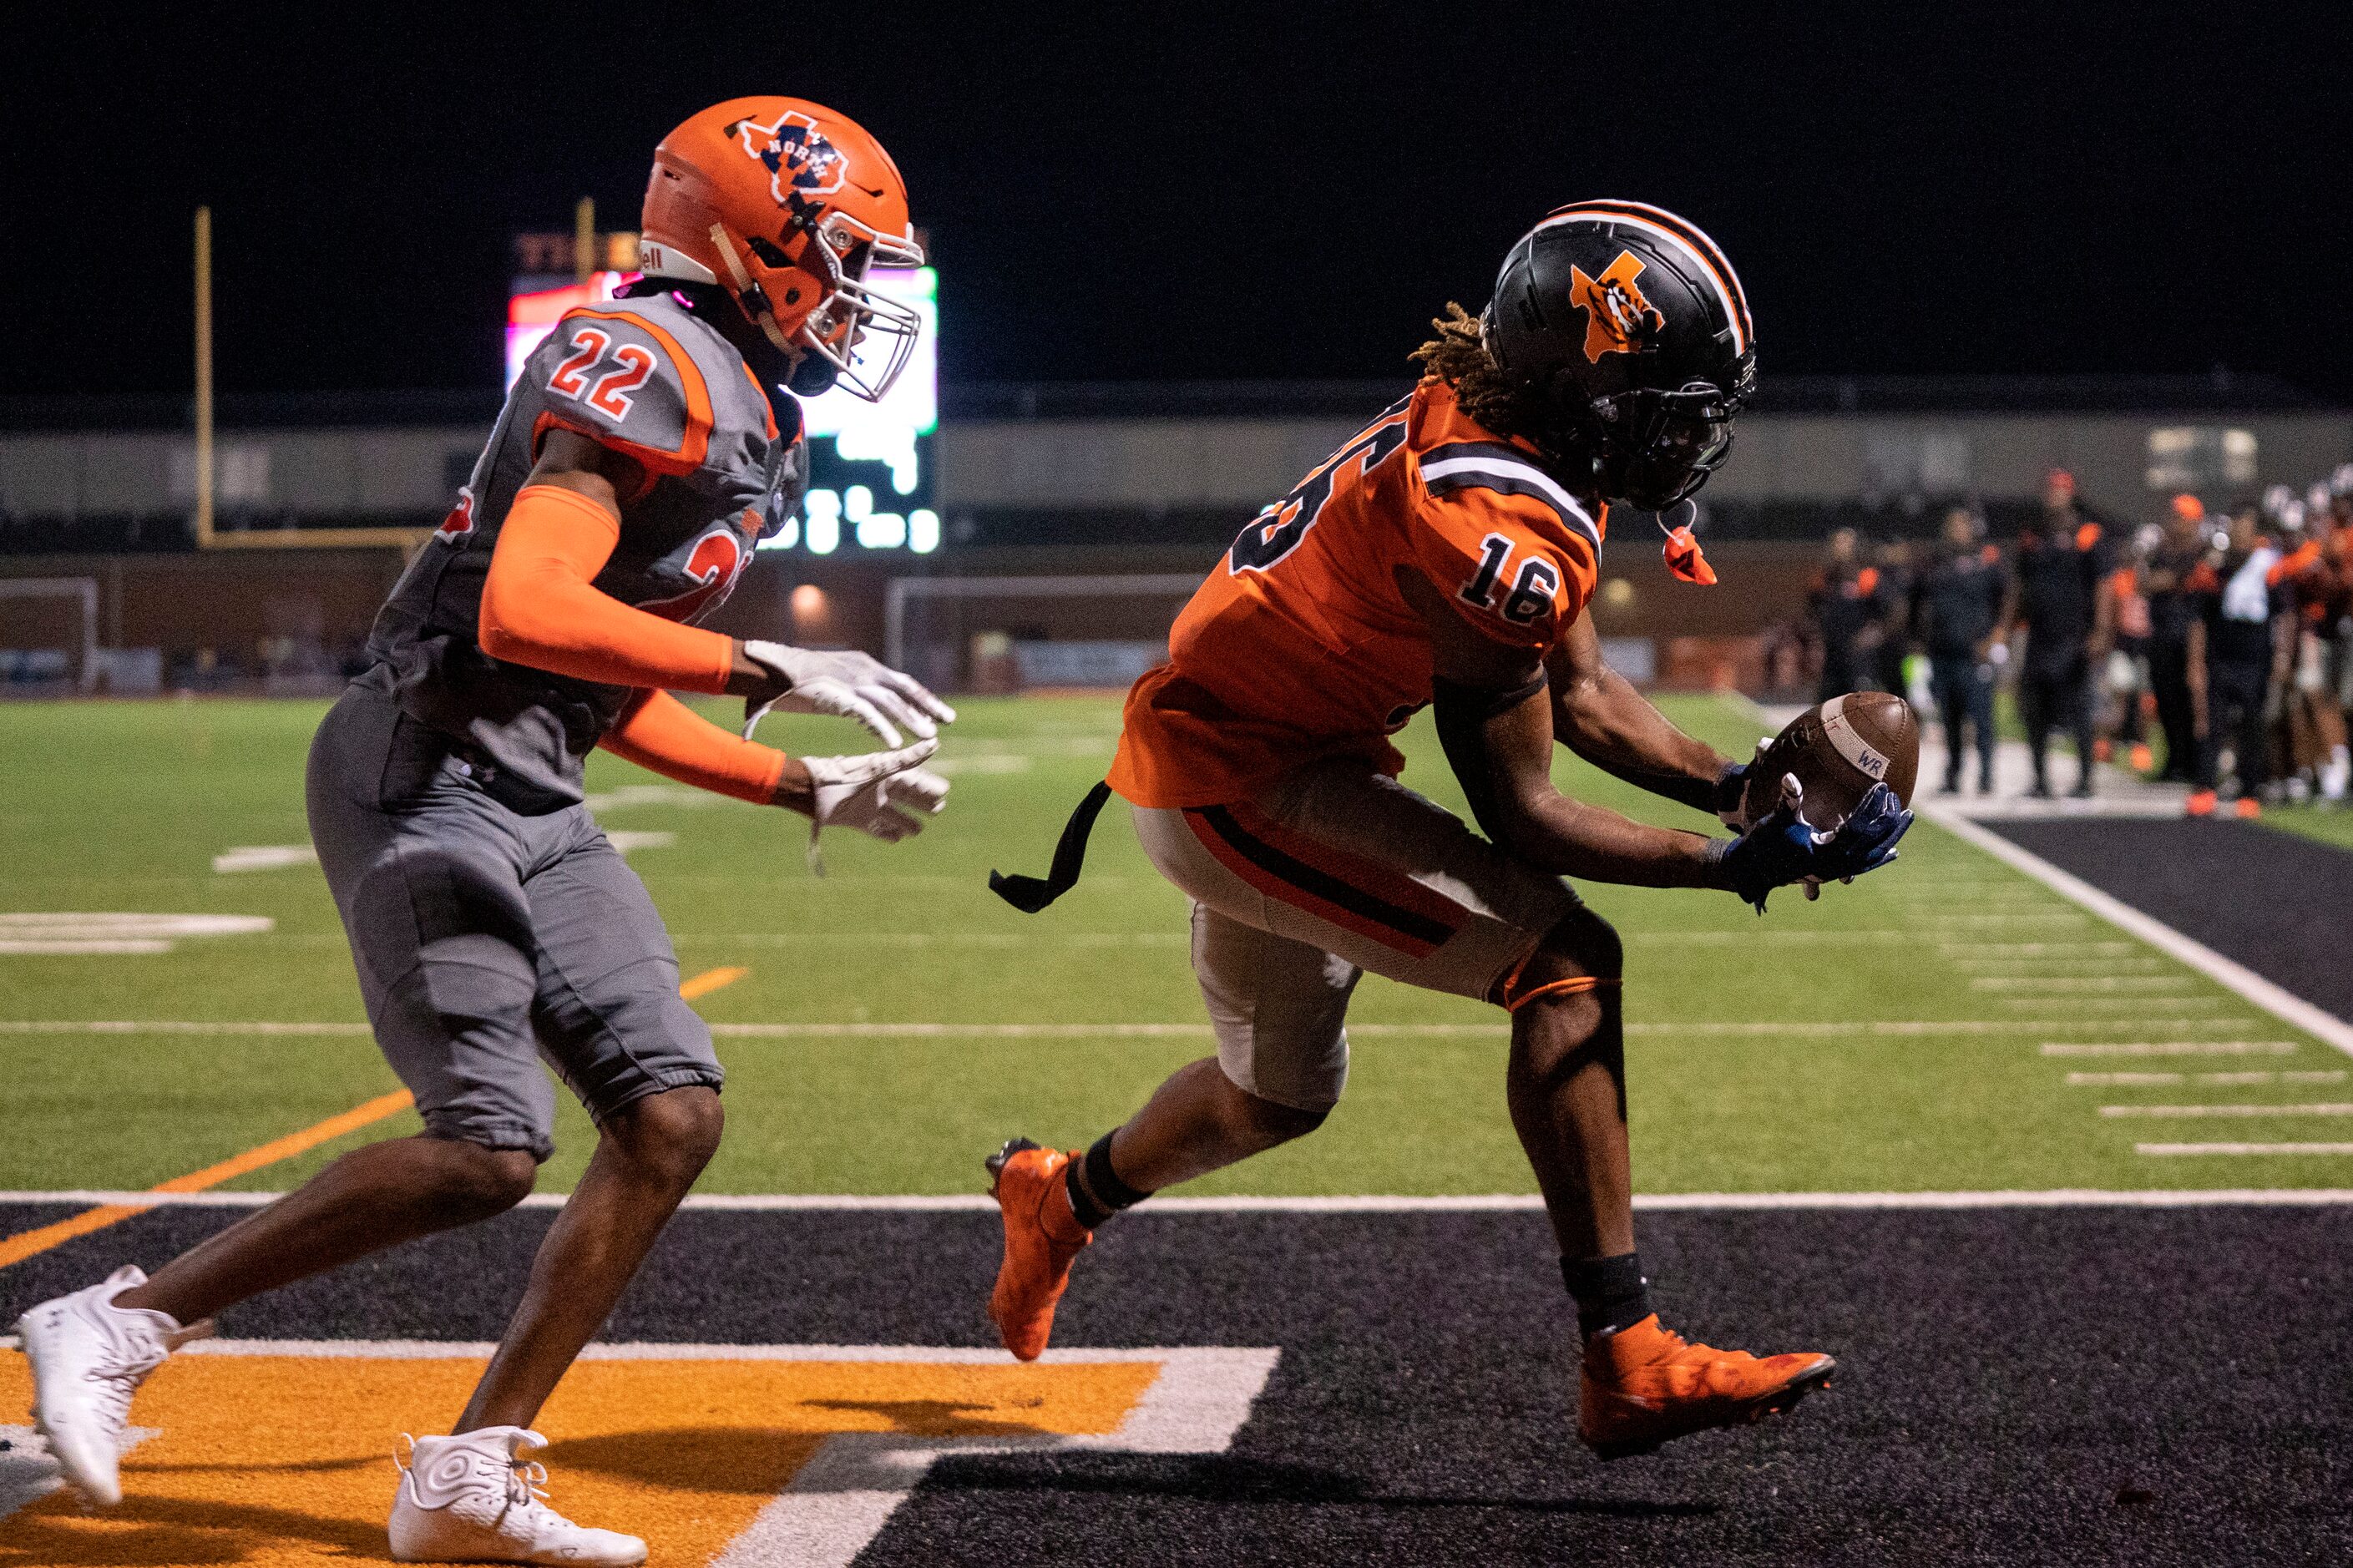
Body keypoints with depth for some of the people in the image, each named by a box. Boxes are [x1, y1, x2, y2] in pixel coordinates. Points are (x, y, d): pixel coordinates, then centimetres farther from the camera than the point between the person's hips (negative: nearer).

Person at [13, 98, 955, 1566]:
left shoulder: (741, 421, 19)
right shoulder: (647, 364, -13)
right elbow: (523, 611, -25)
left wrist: (811, 788, 19)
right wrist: (769, 669, -22)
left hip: (528, 805, 10)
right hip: (426, 773, -10)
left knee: (672, 1116, 0)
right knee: (487, 1149, -15)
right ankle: (123, 1320, 0)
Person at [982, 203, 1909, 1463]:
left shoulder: (1486, 428, 1)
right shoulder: (1496, 532, -29)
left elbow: (1580, 695, 11)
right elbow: (1518, 817, -20)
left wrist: (1741, 787, -1)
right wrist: (1741, 866, -18)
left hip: (1213, 744, 10)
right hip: (1237, 784, -10)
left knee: (1278, 1096, 27)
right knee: (1564, 962, -19)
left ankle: (1058, 1199, 54)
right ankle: (1626, 1368, -19)